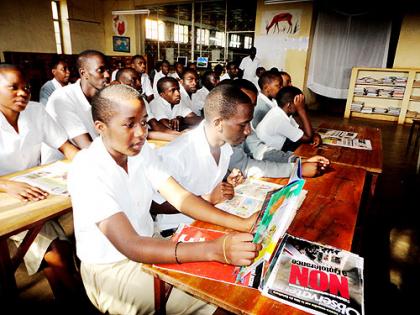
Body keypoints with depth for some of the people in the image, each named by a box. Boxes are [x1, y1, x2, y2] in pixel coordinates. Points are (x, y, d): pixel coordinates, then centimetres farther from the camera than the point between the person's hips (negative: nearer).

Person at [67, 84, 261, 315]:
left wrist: (243, 224, -26)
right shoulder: (87, 170, -26)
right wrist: (214, 249, -43)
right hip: (111, 269, -5)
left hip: (146, 245, 6)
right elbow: (130, 246, -34)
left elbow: (180, 198, -13)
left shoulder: (142, 150, -6)